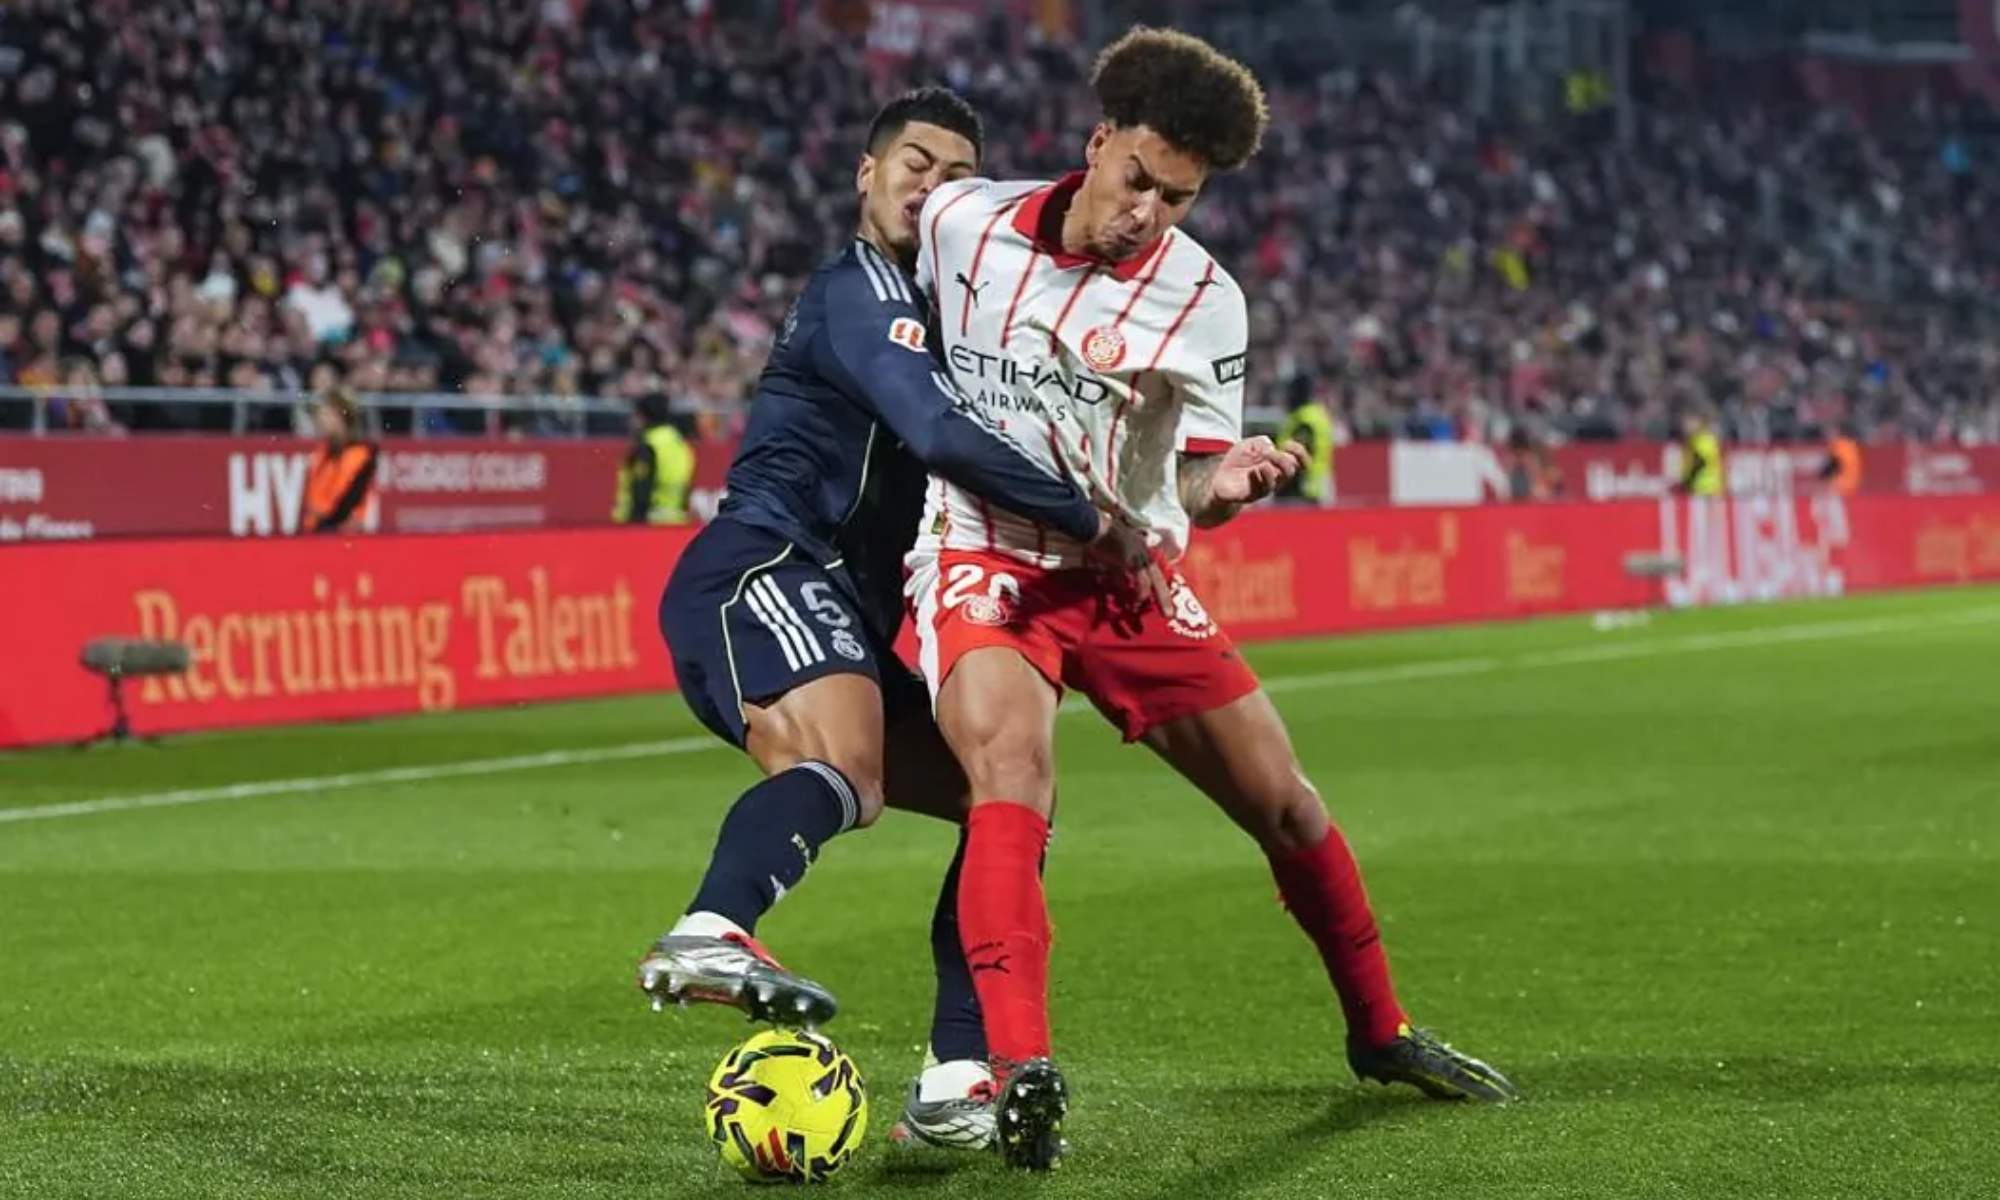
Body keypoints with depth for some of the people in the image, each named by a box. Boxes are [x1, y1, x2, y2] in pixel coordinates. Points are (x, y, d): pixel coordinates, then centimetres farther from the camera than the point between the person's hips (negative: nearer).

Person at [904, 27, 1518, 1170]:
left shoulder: (1203, 302, -7)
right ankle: (1022, 1073, -38)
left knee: (1283, 801, 6)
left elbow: (1193, 487, -5)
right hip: (983, 561, -2)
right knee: (1013, 771, -32)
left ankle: (1380, 1031, 29)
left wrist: (1228, 484, -25)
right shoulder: (961, 223, -6)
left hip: (1127, 577, 2)